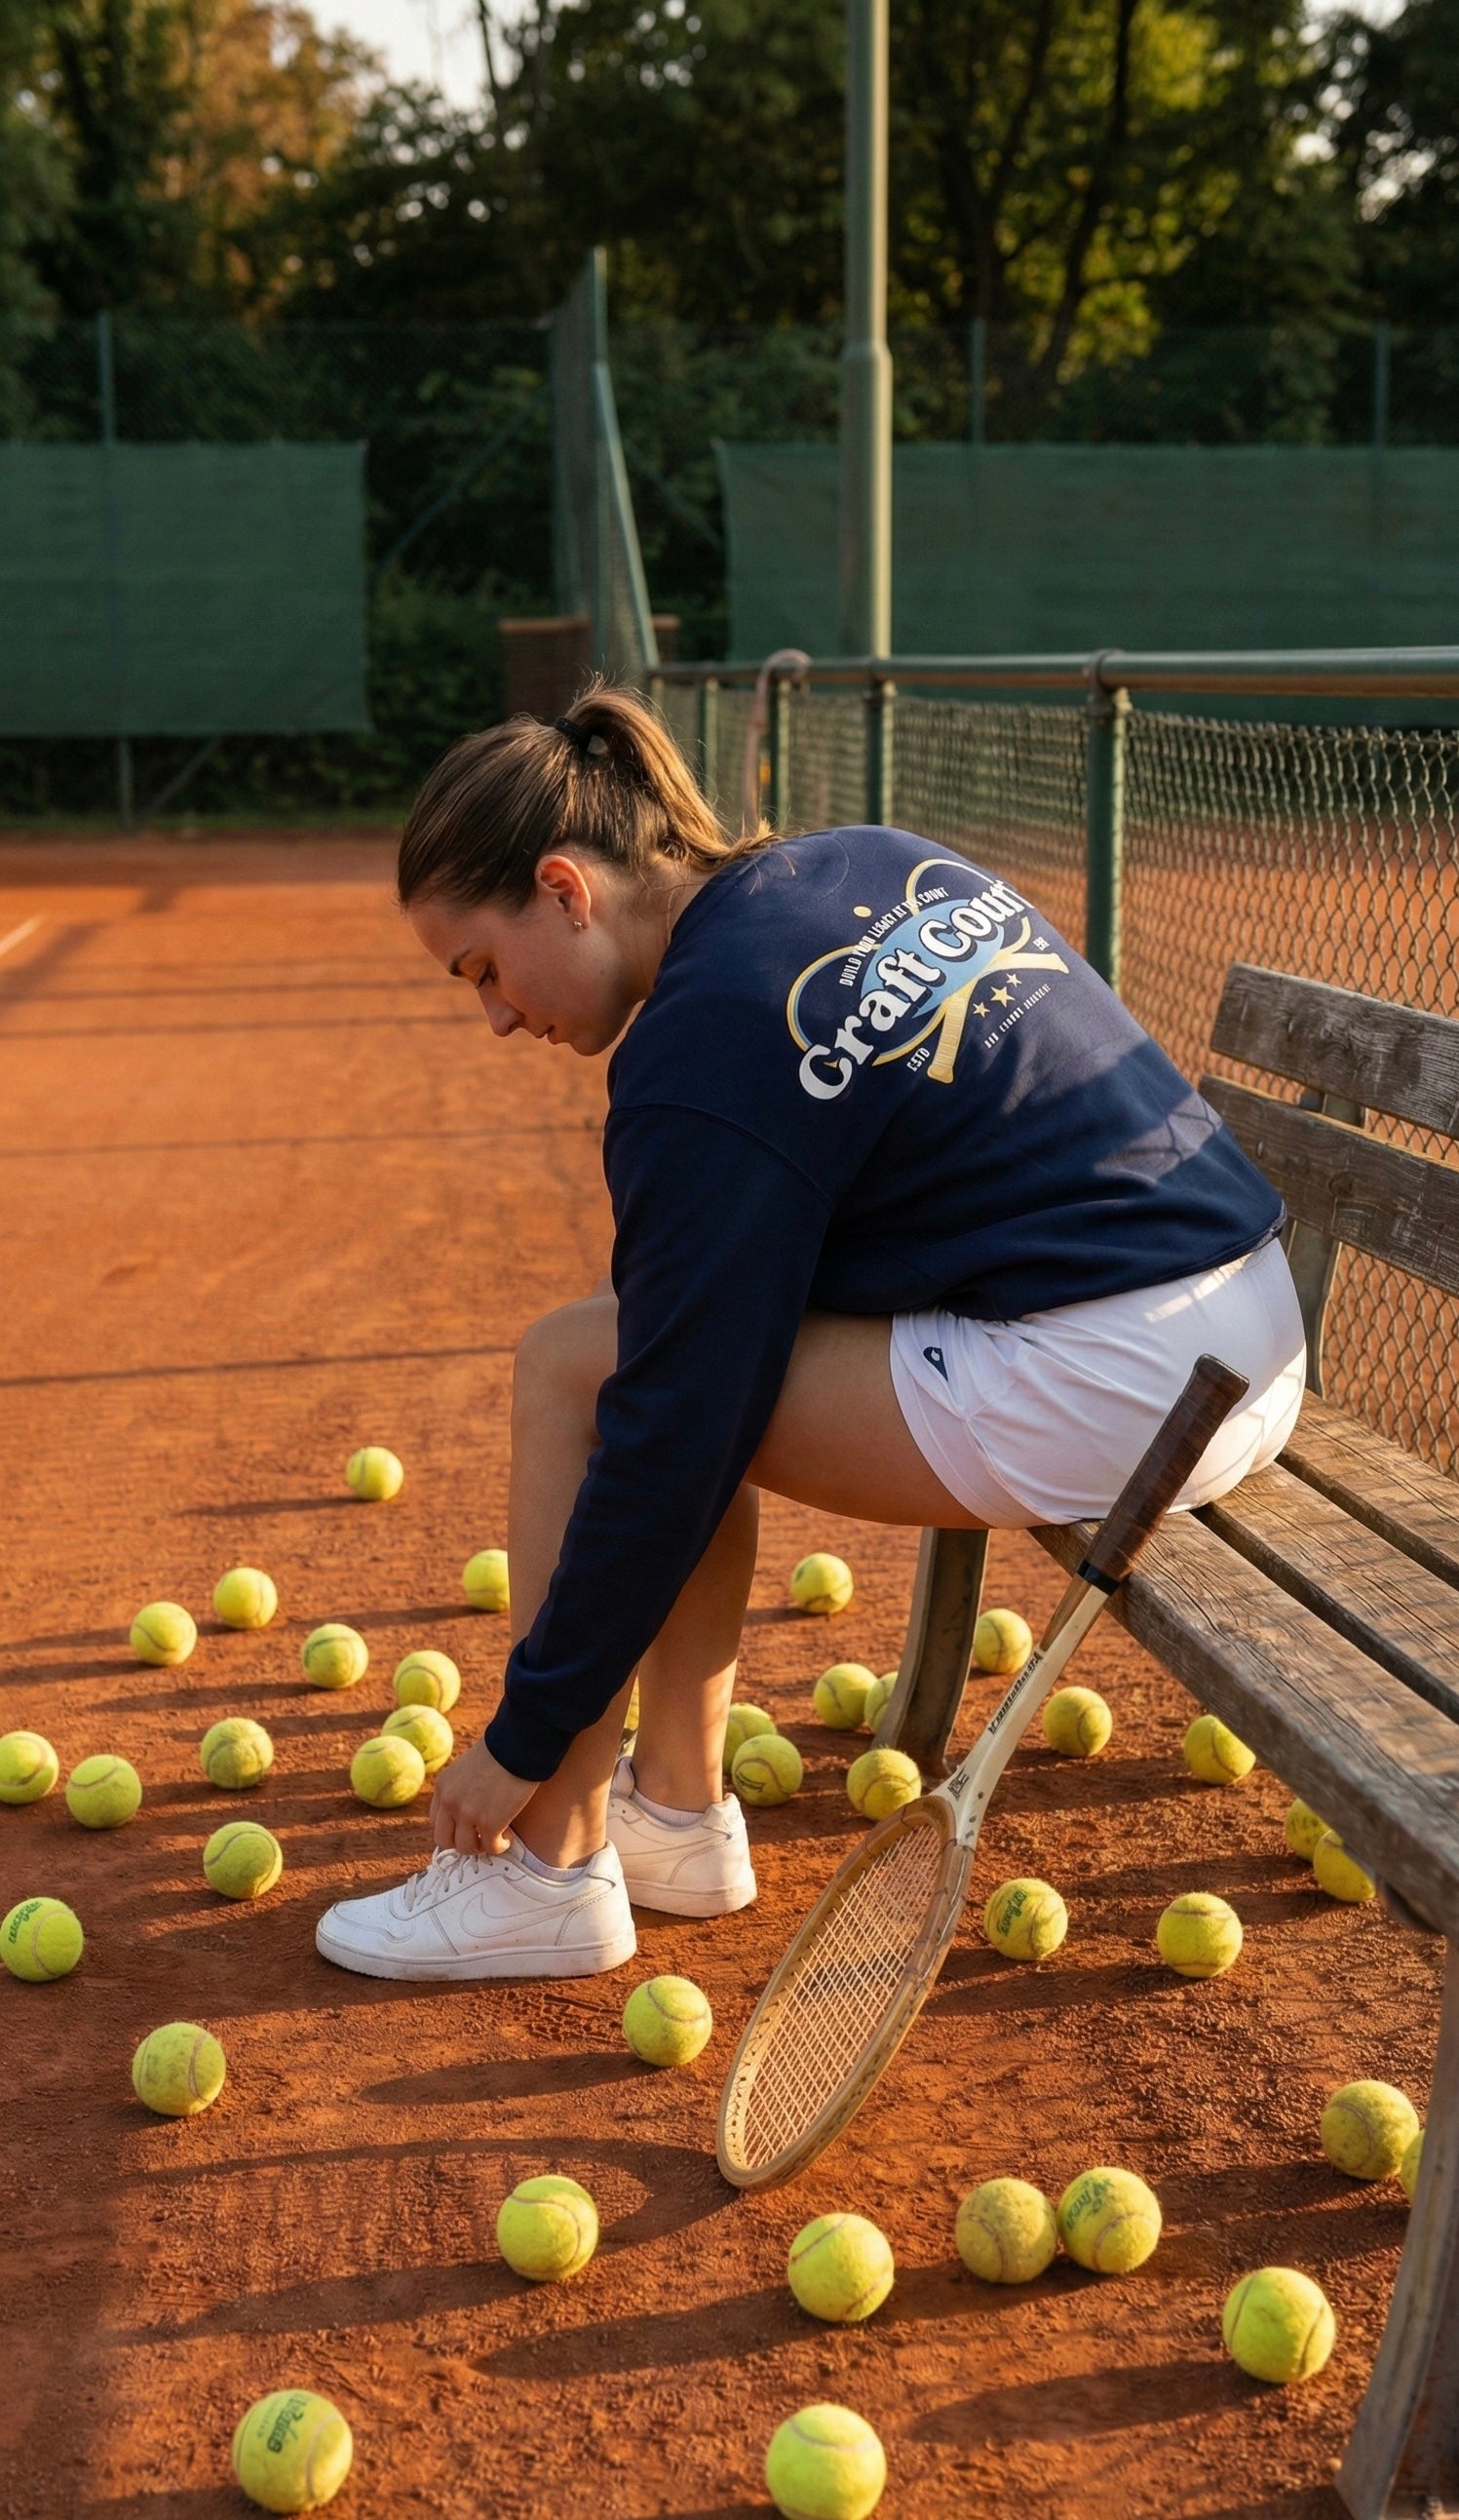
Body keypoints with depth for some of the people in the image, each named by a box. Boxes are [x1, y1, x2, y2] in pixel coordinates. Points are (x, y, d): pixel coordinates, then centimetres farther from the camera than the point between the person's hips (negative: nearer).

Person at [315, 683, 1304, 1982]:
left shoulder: (699, 1056, -13)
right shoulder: (874, 861, 11)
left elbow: (670, 1444, -11)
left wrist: (524, 1738, -1)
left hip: (1103, 1392, -9)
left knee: (570, 1370, -1)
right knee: (700, 1353, 19)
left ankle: (545, 1872, 6)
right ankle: (676, 1810, 23)